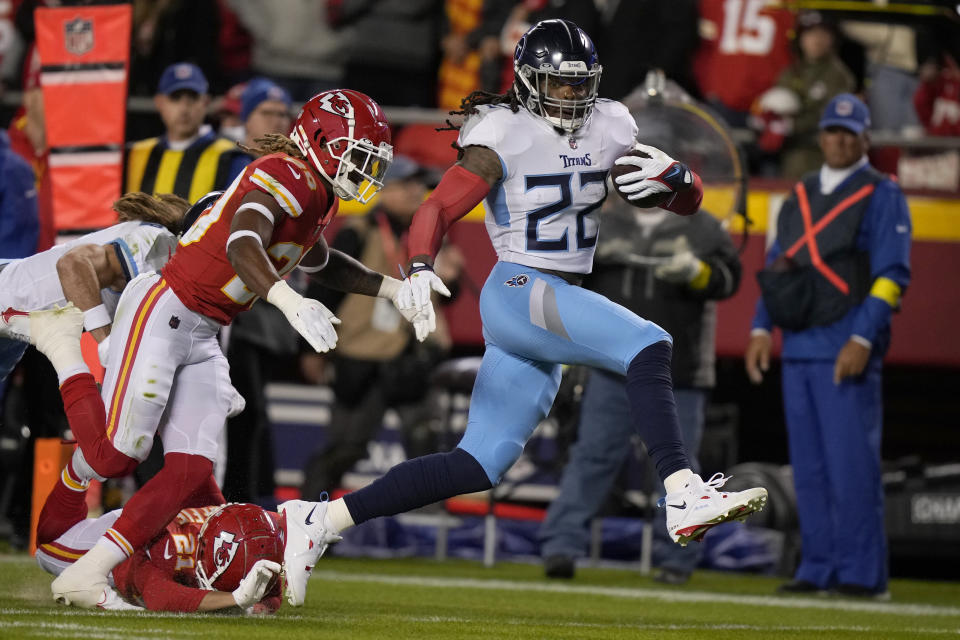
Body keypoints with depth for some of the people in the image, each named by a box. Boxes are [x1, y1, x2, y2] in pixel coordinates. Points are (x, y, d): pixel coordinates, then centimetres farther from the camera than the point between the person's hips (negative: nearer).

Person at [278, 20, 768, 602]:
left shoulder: (610, 129, 9)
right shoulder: (505, 138, -9)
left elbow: (689, 200, 11)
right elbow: (438, 210, -12)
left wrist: (672, 176, -12)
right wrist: (419, 269, -31)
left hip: (560, 304, 7)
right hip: (522, 292, -7)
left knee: (481, 463, 5)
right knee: (649, 347, -26)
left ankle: (326, 519, 9)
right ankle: (684, 497, -34)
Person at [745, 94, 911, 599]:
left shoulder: (881, 196, -1)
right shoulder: (800, 196, 18)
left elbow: (892, 275, -8)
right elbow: (775, 267, 21)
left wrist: (863, 339, -17)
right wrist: (761, 329, 9)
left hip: (847, 349, -6)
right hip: (797, 349, 6)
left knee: (850, 461, -9)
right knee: (808, 464, 6)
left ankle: (861, 572, -7)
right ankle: (819, 567, 11)